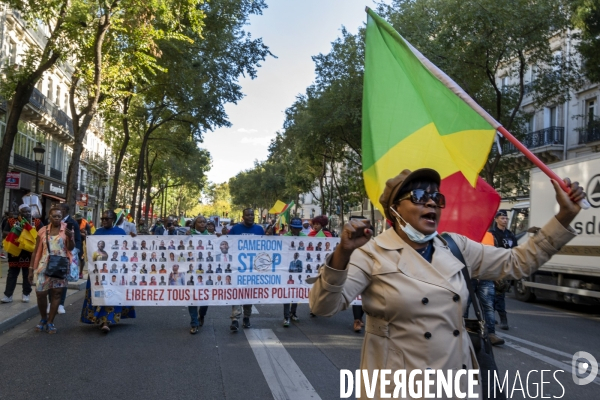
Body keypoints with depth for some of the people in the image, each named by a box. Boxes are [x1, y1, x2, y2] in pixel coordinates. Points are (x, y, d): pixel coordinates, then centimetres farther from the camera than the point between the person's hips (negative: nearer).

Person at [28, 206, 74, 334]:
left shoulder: (67, 229, 1)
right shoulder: (43, 230, 6)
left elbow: (71, 248, -9)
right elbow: (36, 251, 10)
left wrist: (70, 237, -28)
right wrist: (31, 269, 8)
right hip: (44, 265, 2)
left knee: (56, 293, 0)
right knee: (40, 293, 0)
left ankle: (50, 322, 9)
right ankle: (43, 319, 22)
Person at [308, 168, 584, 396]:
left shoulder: (456, 247, 5)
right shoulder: (372, 253, -12)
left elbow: (518, 262, 11)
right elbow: (323, 306, -19)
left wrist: (564, 216, 4)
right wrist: (342, 254, -35)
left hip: (457, 381, 5)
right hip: (398, 386, -5)